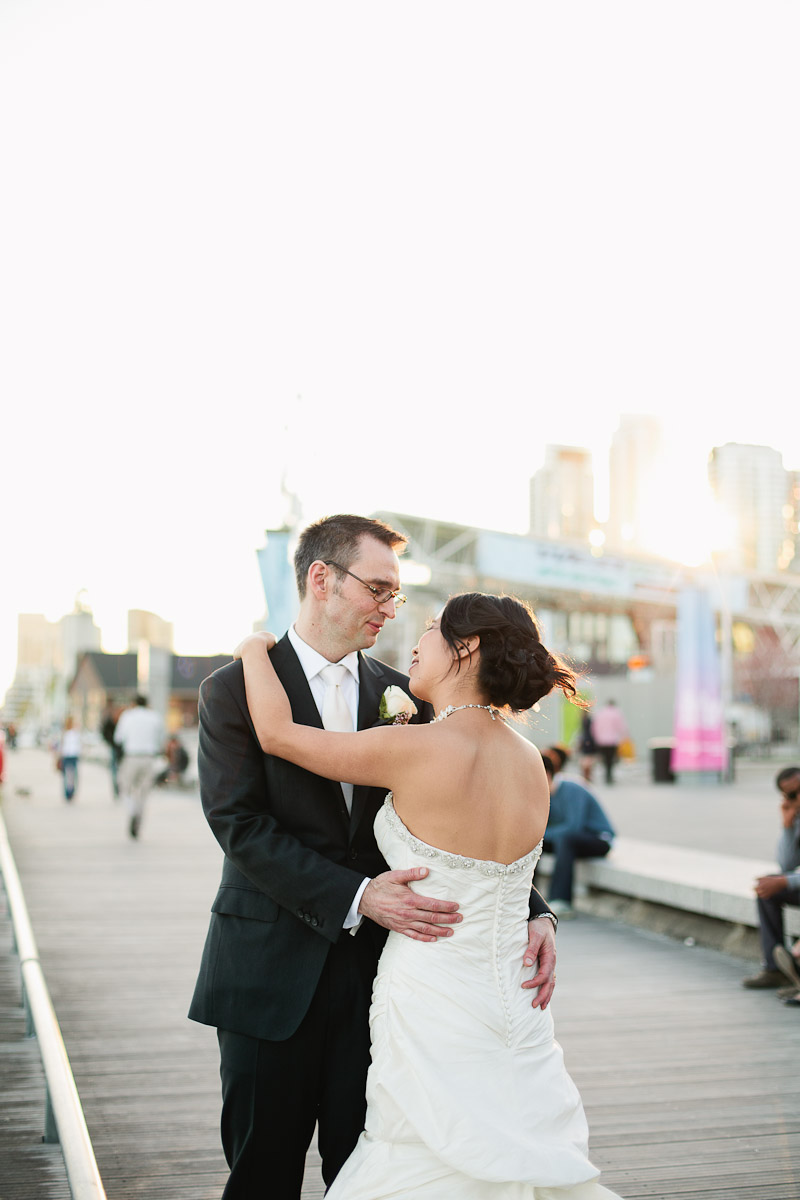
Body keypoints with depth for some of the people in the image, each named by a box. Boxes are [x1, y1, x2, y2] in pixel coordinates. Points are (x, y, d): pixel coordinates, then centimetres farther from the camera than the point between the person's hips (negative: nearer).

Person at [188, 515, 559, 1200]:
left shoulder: (402, 696, 9)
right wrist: (357, 898, -24)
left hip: (375, 973, 3)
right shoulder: (234, 691, -3)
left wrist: (533, 913, -9)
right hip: (272, 973, -3)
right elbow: (241, 825, -13)